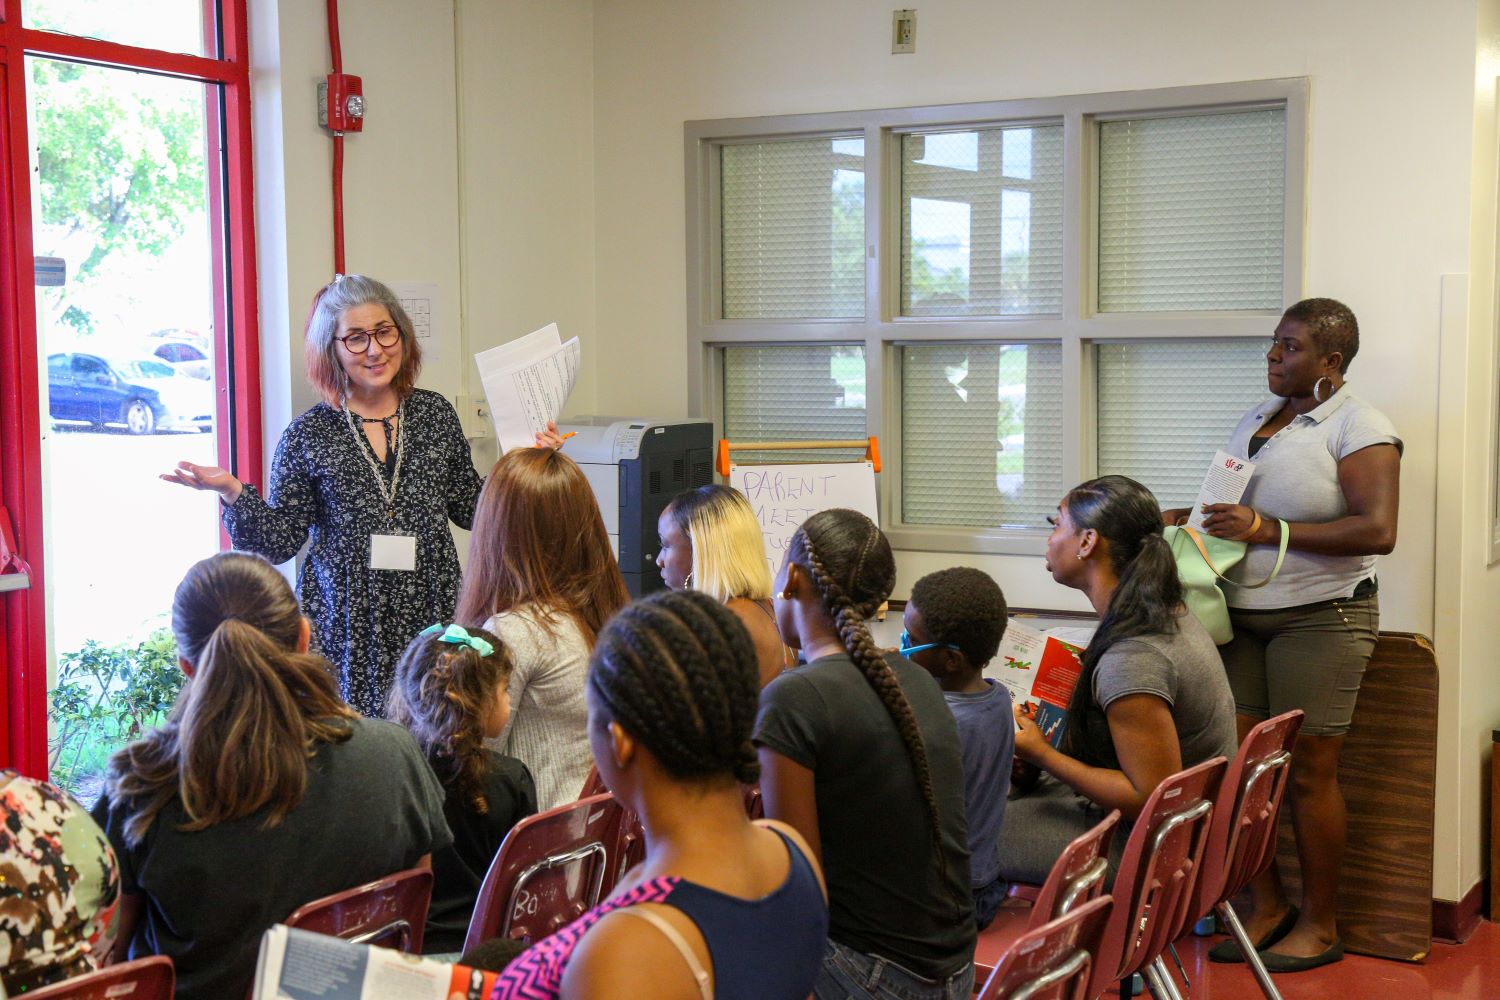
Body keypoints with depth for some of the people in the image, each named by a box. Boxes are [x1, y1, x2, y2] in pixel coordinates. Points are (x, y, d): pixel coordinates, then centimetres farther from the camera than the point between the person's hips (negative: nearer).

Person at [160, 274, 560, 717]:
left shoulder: (436, 414, 8)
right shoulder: (308, 436, 1)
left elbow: (469, 510, 16)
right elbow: (279, 543, 2)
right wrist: (233, 493, -13)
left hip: (431, 621, 2)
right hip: (346, 628, -2)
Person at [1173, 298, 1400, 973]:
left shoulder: (1358, 426, -8)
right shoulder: (1255, 422, 15)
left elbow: (1377, 531, -19)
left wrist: (1267, 530, -21)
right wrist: (1178, 518, 8)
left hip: (1319, 619, -7)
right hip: (1242, 615, 7)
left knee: (1308, 773, -2)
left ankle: (1320, 926, 12)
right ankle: (1266, 906, 18)